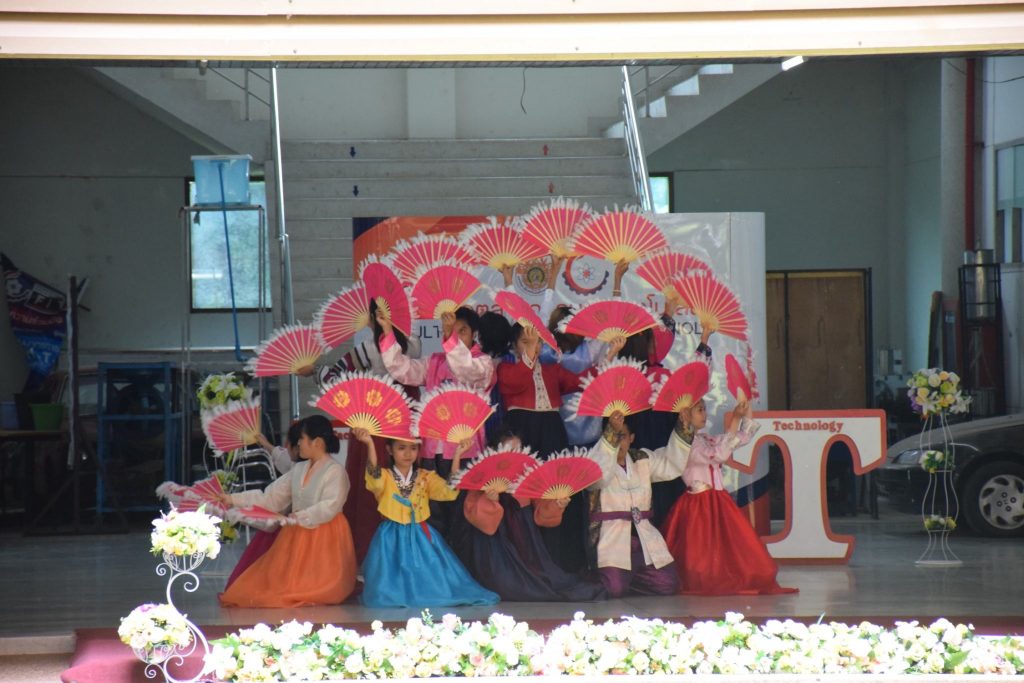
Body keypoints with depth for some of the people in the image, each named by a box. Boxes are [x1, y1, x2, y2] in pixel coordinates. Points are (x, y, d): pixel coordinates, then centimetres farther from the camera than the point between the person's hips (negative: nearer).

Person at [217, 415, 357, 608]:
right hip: (296, 538, 7)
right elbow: (270, 498, 11)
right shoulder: (299, 469, 11)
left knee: (316, 589, -15)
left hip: (323, 541, -7)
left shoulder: (335, 471, -12)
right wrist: (233, 500, 6)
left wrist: (298, 518, -28)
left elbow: (329, 507, -23)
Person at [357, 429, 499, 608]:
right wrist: (369, 444, -41)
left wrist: (457, 456, -17)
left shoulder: (426, 477, 6)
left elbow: (449, 491, -10)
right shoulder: (384, 477, -1)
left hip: (421, 537, 3)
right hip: (392, 539, -2)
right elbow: (374, 474, -26)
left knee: (428, 578, -6)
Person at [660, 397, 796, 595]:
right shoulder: (684, 443, -11)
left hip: (718, 502, 8)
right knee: (702, 549, -8)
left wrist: (747, 410, 6)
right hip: (696, 504, -8)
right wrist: (734, 421, -21)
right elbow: (718, 455, -24)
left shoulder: (705, 439, 15)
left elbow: (744, 437, 19)